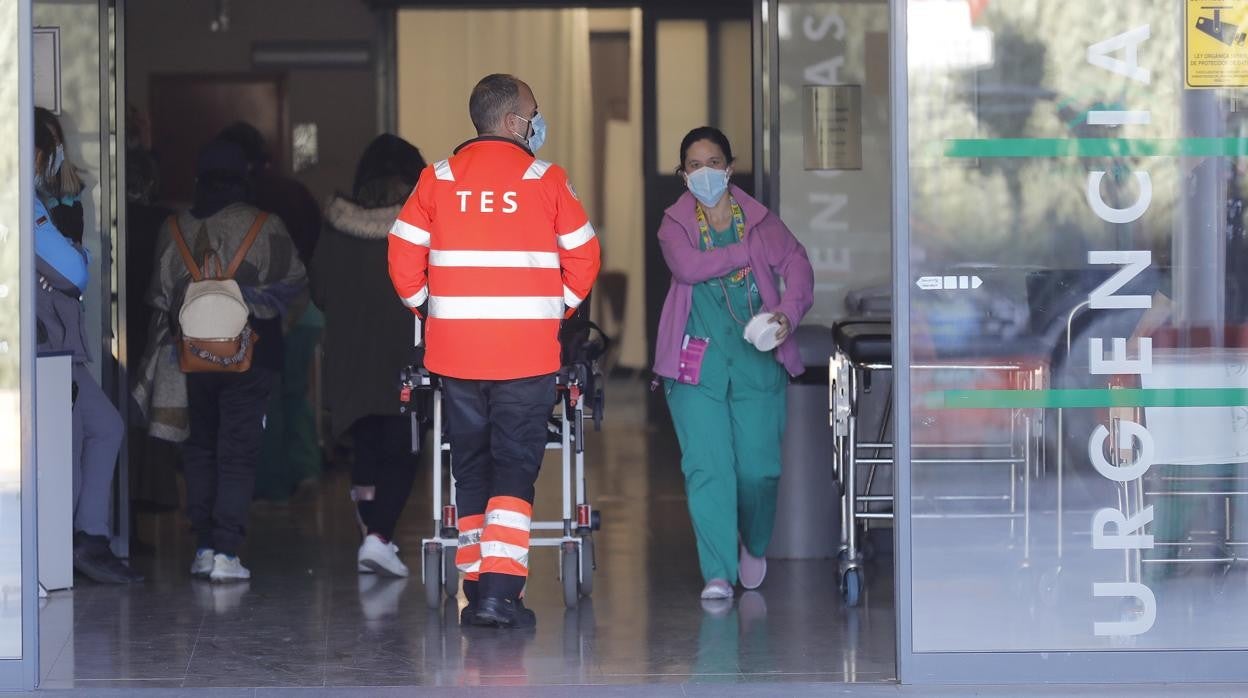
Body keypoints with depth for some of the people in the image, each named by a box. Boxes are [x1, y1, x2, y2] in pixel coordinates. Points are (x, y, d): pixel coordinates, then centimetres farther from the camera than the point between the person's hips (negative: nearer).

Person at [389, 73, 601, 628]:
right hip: (527, 354, -3)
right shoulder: (545, 181, -2)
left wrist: (429, 306, 17)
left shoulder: (437, 180, 4)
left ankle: (477, 589, 17)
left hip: (453, 353, 3)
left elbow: (404, 257, 2)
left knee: (470, 470, 13)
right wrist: (559, 309, 15)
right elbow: (583, 258, 0)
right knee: (514, 468, -1)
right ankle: (500, 590, -13)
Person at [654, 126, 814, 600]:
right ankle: (718, 574, -6)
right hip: (697, 361, -1)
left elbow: (797, 267, 0)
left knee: (759, 468, -1)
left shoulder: (760, 220, 10)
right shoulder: (675, 224, 8)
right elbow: (687, 267, -12)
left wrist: (788, 313, -18)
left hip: (757, 360, 1)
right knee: (706, 467, -9)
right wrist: (745, 252, -8)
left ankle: (755, 546, 28)